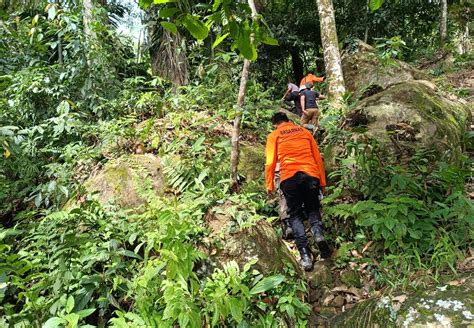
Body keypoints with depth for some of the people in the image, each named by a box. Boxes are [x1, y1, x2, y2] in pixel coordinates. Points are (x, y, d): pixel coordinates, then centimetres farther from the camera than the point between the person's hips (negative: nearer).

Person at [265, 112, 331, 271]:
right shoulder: (304, 131, 19)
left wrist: (269, 185, 7)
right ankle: (318, 233, -13)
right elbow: (318, 157, 16)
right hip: (310, 174, 2)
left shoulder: (274, 135, 12)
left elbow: (270, 162, 3)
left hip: (289, 177, -2)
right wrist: (322, 181, 18)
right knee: (312, 209, 18)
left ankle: (305, 255, -6)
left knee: (295, 214, 7)